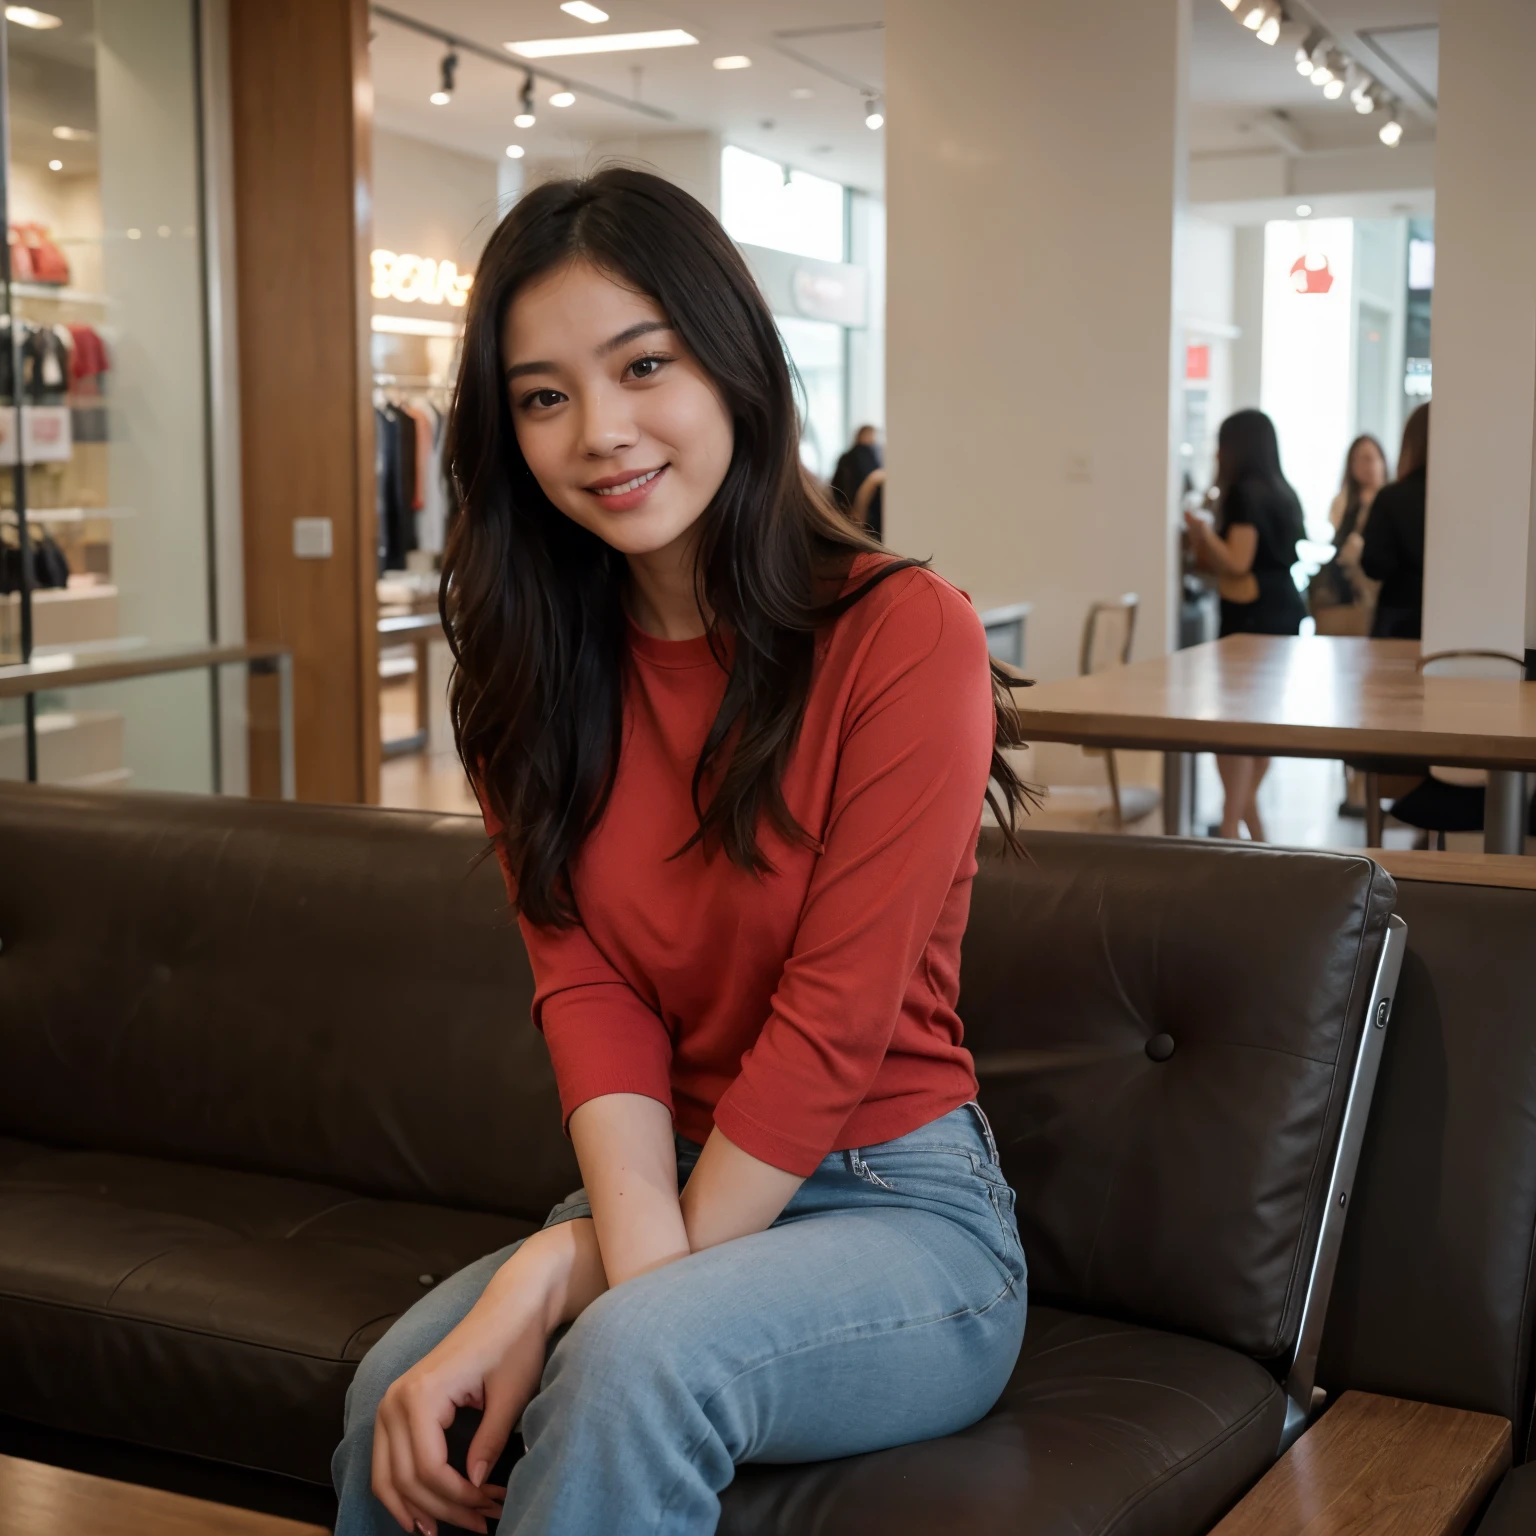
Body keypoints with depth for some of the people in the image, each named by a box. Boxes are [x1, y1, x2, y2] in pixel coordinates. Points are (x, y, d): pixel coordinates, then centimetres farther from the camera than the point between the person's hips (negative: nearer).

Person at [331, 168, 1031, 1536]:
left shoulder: (905, 635, -13)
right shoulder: (535, 668, 5)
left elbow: (835, 1018, -15)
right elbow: (587, 988, -6)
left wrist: (623, 1285, -16)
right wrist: (639, 1259, -23)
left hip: (900, 1212, -4)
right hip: (662, 1196, 4)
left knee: (637, 1362, -33)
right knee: (400, 1399, -22)